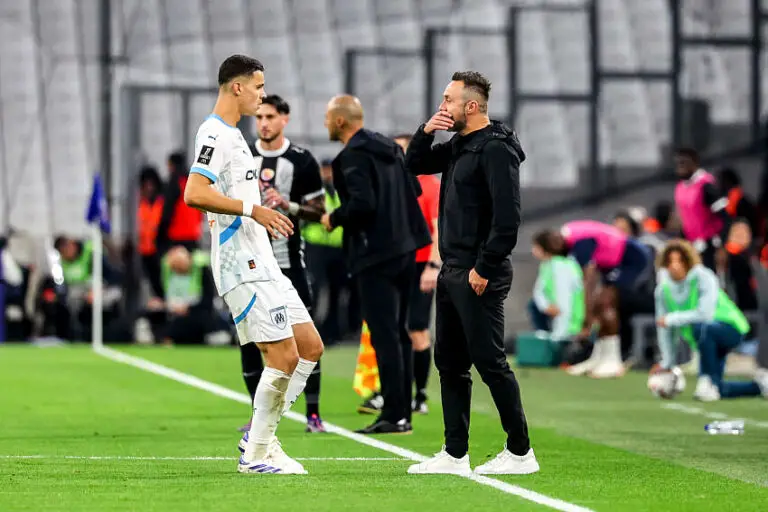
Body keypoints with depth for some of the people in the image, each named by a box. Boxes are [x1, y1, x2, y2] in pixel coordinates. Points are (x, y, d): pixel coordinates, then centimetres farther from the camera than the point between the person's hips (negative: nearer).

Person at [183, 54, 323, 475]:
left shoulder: (232, 135, 20)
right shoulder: (215, 135, -13)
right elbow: (194, 194, -26)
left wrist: (262, 207, 22)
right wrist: (253, 209, -25)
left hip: (262, 265, 10)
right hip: (243, 267, -10)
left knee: (310, 347, 9)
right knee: (284, 356, -11)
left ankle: (260, 434, 14)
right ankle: (256, 453, 0)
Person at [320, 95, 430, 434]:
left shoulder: (353, 155, -12)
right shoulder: (388, 148, 14)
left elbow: (362, 203, -22)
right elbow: (414, 189, 17)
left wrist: (334, 219, -7)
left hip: (376, 254, -9)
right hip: (404, 249, 9)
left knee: (383, 335, -8)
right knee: (398, 333, 13)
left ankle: (394, 416, -9)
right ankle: (402, 413, 15)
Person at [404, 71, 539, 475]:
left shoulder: (495, 149, -14)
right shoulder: (458, 146, 14)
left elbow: (507, 217, -21)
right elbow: (414, 165, 26)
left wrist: (484, 268, -21)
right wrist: (425, 132, 7)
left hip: (478, 275, -10)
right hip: (451, 271, 10)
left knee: (489, 361, -7)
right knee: (450, 362, 10)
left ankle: (520, 452, 0)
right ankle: (455, 455, 15)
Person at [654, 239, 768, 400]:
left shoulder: (703, 277, -20)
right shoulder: (663, 289, -4)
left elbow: (705, 314, -33)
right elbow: (665, 331, 2)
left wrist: (672, 318, -28)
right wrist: (667, 363, 2)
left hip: (731, 329, -7)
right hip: (708, 341, 7)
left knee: (700, 327, -40)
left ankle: (709, 381, -26)